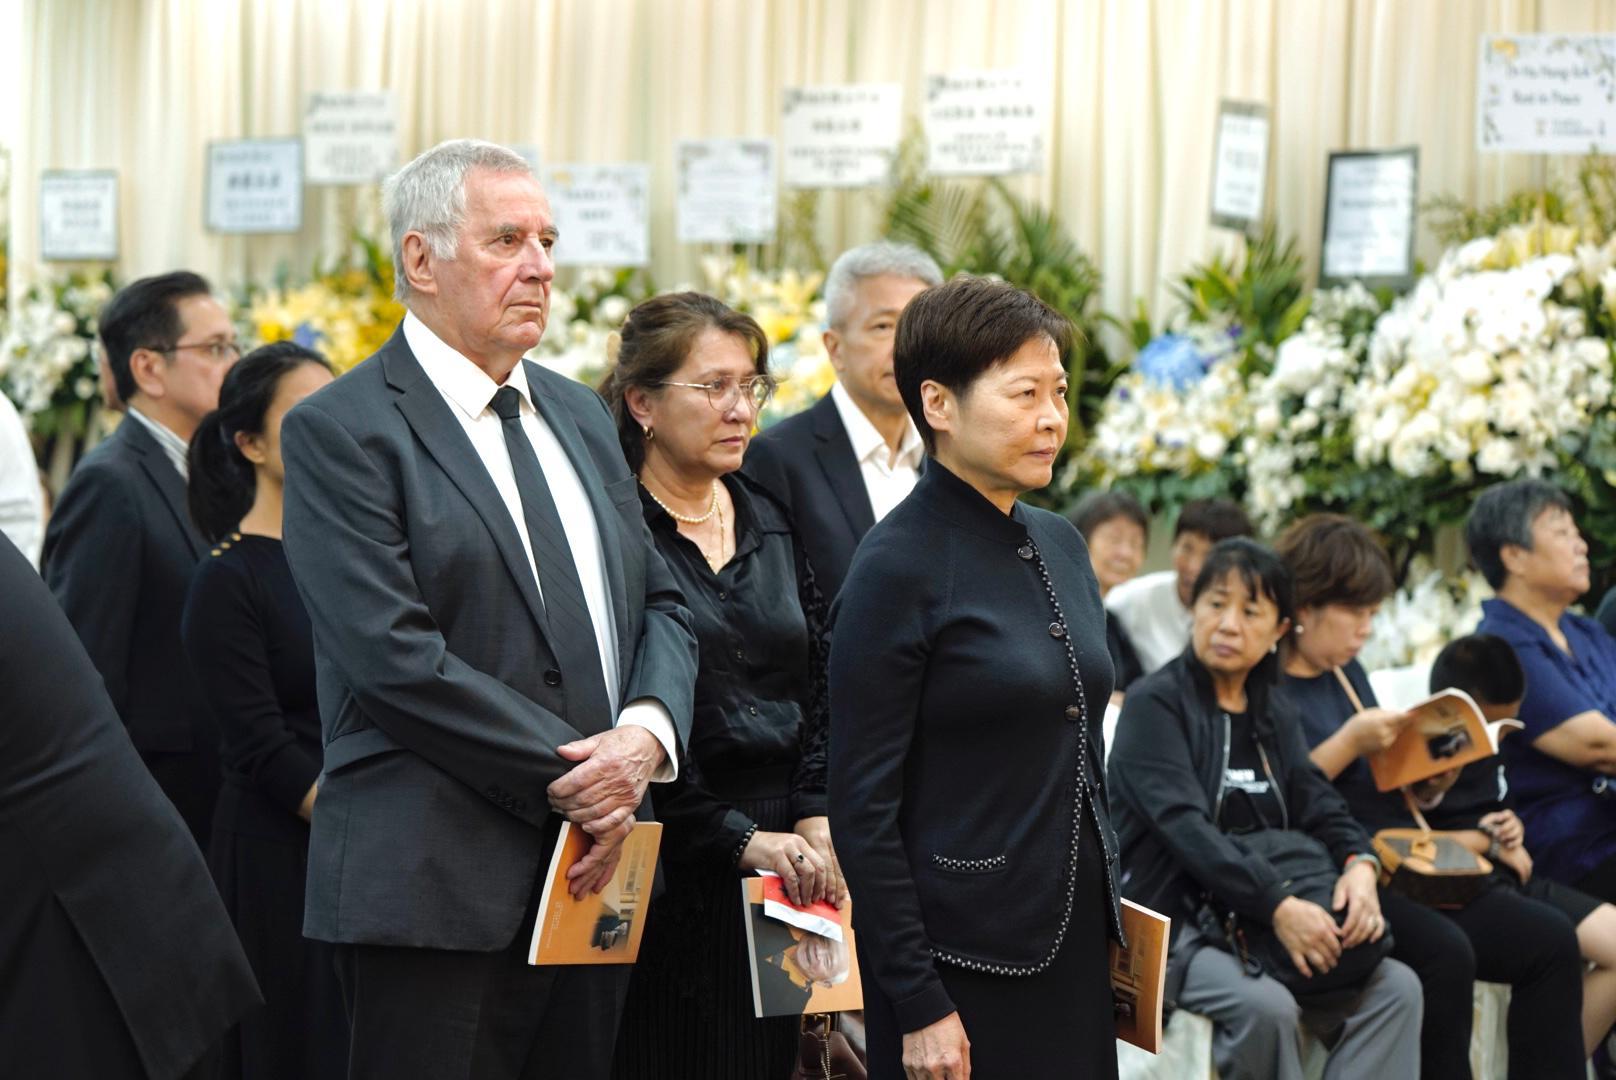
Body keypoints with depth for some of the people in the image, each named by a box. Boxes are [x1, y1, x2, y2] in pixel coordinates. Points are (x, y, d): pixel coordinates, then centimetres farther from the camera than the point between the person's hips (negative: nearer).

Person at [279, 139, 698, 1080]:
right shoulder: (342, 431, -8)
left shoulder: (579, 415, 17)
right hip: (435, 890, -7)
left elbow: (660, 602, 15)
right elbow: (395, 656, -17)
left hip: (593, 868, 7)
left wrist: (649, 729, -7)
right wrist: (567, 774, -15)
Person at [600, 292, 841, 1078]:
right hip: (667, 876, -6)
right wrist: (739, 838, -15)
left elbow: (818, 690, 14)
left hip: (782, 859, 6)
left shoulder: (772, 527, 14)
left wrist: (814, 821, -1)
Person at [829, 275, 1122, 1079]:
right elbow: (862, 808, -14)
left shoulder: (1060, 545, 10)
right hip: (966, 953, -7)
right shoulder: (898, 568, -12)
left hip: (1074, 943, 7)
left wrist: (1109, 920, 14)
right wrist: (917, 1005, -16)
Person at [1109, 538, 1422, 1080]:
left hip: (1261, 923, 7)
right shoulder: (1154, 704, -6)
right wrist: (1278, 906, -30)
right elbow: (1185, 826, -19)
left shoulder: (1273, 712, 17)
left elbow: (1317, 803, 7)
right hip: (1171, 923, -7)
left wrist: (1360, 864, -17)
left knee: (1396, 986, -14)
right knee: (1265, 1006, -33)